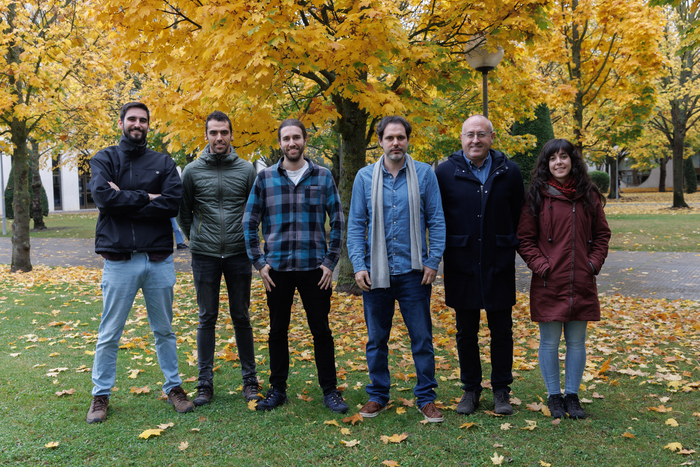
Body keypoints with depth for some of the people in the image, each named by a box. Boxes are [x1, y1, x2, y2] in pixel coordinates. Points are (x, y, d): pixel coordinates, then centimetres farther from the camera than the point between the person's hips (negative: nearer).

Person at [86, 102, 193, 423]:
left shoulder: (163, 163, 7)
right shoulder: (104, 159, 4)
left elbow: (173, 202, -9)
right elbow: (102, 195, -15)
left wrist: (125, 200, -11)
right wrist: (146, 197, -11)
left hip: (159, 260, 2)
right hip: (119, 260, -1)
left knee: (164, 330, 14)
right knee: (109, 334, 7)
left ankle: (173, 387, 27)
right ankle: (101, 395, 22)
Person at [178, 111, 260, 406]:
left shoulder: (246, 170, 2)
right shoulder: (193, 171, 2)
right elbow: (184, 213, 10)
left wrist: (246, 241, 8)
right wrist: (196, 240, 8)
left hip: (238, 255, 0)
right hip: (205, 256, 0)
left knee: (241, 317, 8)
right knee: (207, 319, 5)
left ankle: (250, 380, 18)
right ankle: (205, 383, 14)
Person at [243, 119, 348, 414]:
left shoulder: (323, 176, 3)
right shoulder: (265, 178, 4)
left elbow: (336, 222, 5)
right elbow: (249, 222, 6)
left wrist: (330, 262, -2)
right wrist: (259, 262, -1)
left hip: (315, 268, -1)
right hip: (277, 268, 1)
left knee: (321, 331, 6)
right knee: (277, 331, 11)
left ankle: (330, 390, 19)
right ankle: (277, 390, 25)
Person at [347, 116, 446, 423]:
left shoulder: (424, 174, 1)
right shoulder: (365, 177, 4)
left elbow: (436, 221, 2)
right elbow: (356, 225, 5)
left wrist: (433, 261, -5)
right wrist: (358, 265, -4)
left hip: (414, 271, -1)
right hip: (376, 272, 2)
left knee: (422, 338, 5)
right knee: (376, 339, 11)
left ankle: (426, 398, 19)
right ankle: (378, 395, 26)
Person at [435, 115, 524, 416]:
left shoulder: (509, 172, 2)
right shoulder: (445, 172, -1)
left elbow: (519, 217, 8)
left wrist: (508, 247, 5)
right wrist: (448, 250, 4)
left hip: (499, 266, 0)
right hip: (461, 266, 0)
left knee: (501, 332, 9)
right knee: (466, 332, 11)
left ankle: (501, 390, 25)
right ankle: (470, 389, 26)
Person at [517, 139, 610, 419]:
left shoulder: (589, 196, 7)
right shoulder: (536, 196, -1)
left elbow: (602, 234, 13)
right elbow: (524, 238, 0)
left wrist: (594, 263, 0)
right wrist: (541, 266, -10)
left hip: (581, 283, 3)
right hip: (548, 284, -2)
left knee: (577, 342, 10)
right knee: (550, 342, 6)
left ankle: (572, 395, 24)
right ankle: (554, 396, 21)